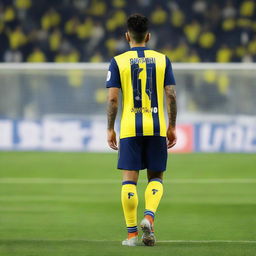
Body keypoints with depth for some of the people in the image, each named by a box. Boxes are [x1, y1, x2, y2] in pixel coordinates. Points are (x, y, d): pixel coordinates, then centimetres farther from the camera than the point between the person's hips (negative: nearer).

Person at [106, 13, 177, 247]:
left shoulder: (118, 62, 0)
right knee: (156, 178, 12)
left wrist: (110, 129, 2)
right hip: (156, 127, 1)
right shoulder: (162, 60, 4)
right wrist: (172, 127, 8)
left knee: (129, 180, 3)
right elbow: (171, 95, 0)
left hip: (129, 129, -1)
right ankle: (149, 217, -13)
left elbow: (112, 98, -5)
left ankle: (132, 234, 1)